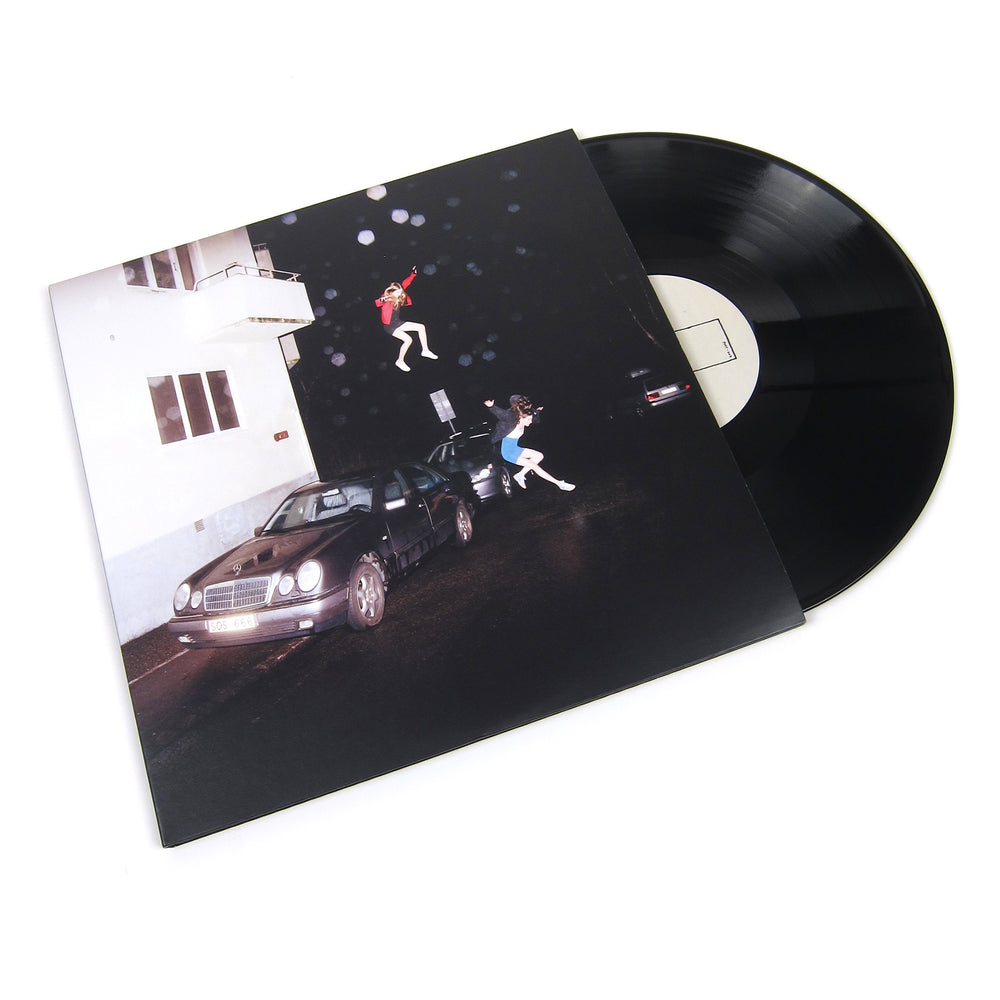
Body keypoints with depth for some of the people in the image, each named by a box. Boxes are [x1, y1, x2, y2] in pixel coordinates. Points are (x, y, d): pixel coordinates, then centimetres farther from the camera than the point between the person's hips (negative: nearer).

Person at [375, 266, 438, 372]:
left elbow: (405, 283, 9)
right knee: (408, 340, -25)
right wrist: (382, 300, -57)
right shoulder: (386, 298, -22)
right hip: (390, 326, -9)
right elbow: (376, 303, -38)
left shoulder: (399, 291, -2)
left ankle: (425, 350, 19)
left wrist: (413, 274, 5)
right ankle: (400, 361, -7)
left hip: (398, 322, 9)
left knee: (421, 327, 6)